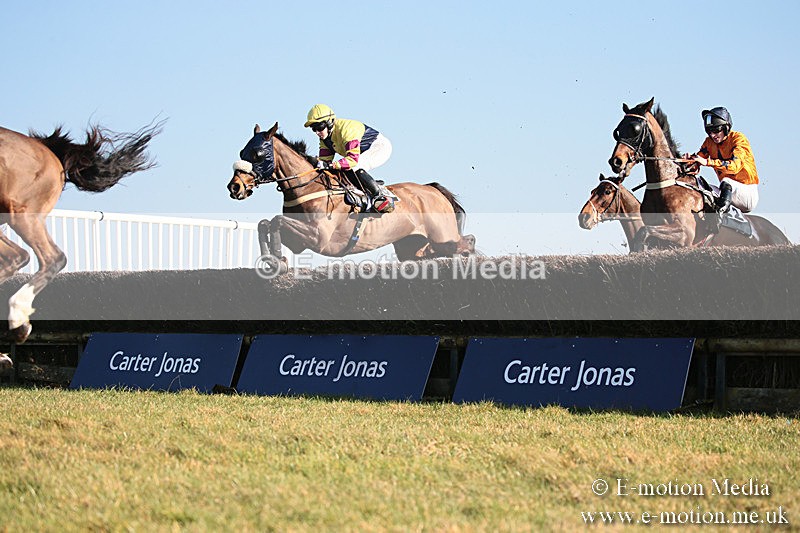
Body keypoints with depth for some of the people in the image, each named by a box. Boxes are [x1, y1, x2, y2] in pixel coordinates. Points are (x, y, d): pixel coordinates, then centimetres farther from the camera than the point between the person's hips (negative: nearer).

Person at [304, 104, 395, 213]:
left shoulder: (345, 130, -32)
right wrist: (321, 165, -28)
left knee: (355, 168, -28)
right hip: (365, 154, 10)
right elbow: (325, 159, -5)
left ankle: (382, 195, -24)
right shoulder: (325, 138, -4)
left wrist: (331, 165, -44)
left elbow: (353, 158, -38)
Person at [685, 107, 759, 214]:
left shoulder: (739, 139, -12)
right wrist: (689, 158, -26)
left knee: (726, 182, -36)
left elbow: (735, 165, -29)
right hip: (728, 189, 6)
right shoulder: (709, 142, 8)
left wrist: (708, 162, -40)